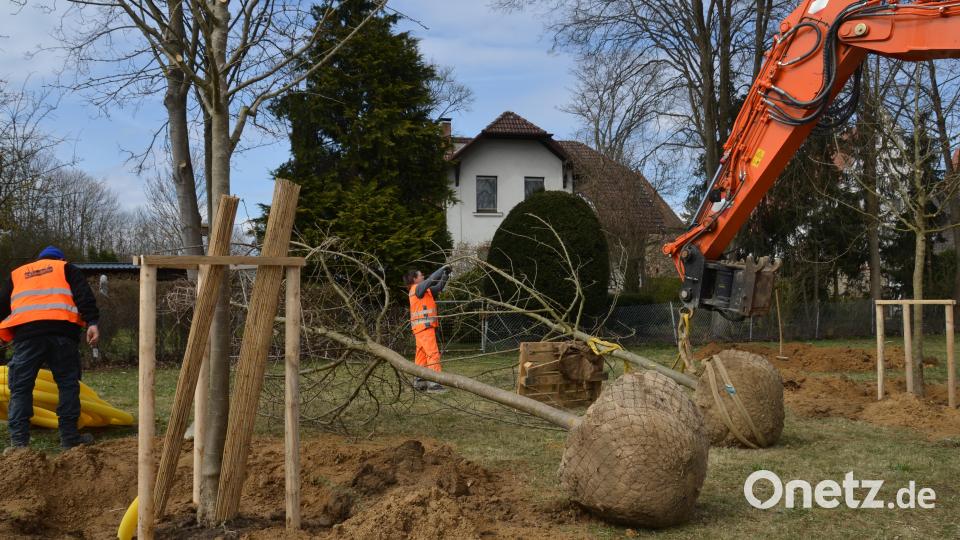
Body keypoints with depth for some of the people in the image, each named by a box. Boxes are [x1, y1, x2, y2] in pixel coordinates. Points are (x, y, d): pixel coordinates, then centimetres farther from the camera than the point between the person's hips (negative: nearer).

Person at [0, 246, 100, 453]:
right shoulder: (66, 268, 22)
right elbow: (84, 296, 5)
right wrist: (92, 323, -4)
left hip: (26, 333, 1)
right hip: (61, 330, -1)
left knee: (20, 387, 4)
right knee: (68, 383, 7)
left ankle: (19, 441, -3)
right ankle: (70, 437, 7)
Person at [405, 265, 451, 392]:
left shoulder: (424, 290, 17)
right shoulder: (417, 288, -7)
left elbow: (437, 288, 21)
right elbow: (432, 279, -17)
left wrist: (445, 277, 10)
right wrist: (443, 269, -7)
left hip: (421, 328, 10)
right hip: (424, 327, -10)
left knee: (422, 355, 10)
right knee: (433, 354, -13)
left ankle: (419, 382, 11)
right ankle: (433, 383, -18)